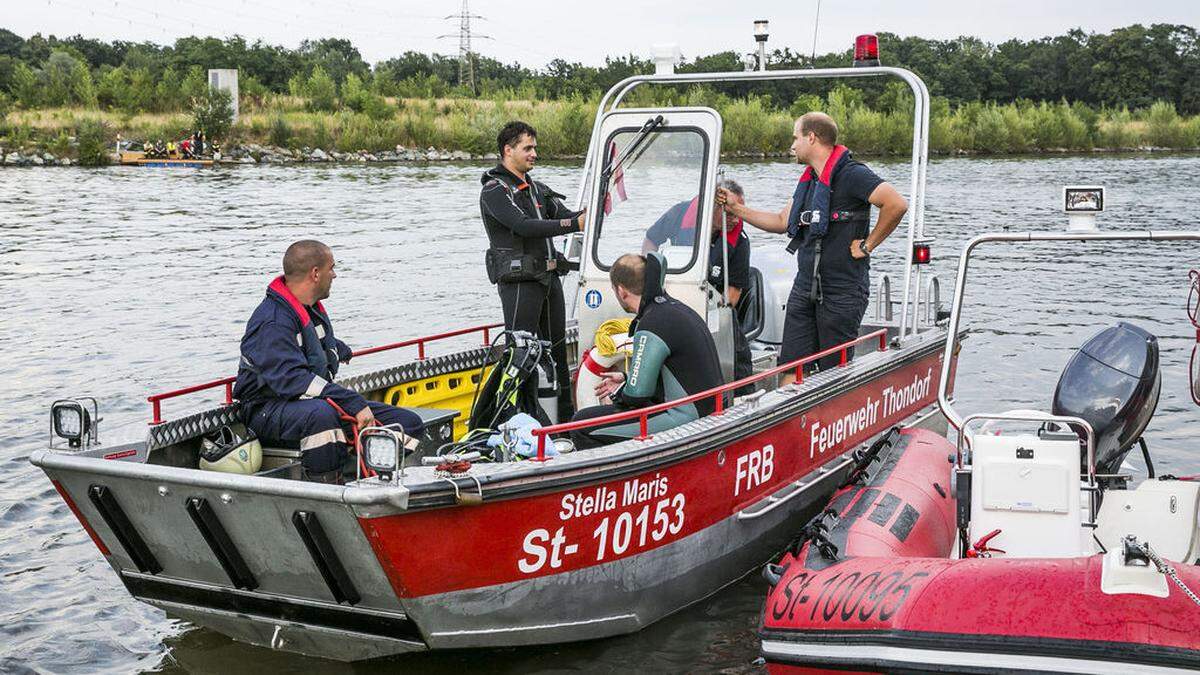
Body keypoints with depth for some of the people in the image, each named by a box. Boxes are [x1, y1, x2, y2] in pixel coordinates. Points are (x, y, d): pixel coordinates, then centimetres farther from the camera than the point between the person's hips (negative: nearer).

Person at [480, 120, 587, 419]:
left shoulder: (535, 189, 18)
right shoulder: (494, 191, -10)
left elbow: (564, 215, 9)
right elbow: (525, 226, -23)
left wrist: (587, 213, -13)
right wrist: (575, 224, -27)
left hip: (549, 277, 8)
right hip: (518, 281, -8)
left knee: (557, 346, 13)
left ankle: (566, 415, 22)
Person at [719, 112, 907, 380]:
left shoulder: (852, 174, -13)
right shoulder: (808, 179, 15)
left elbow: (897, 204, -25)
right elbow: (781, 222, 24)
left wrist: (868, 245, -16)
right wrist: (735, 208, 21)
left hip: (843, 290, -8)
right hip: (804, 287, 8)